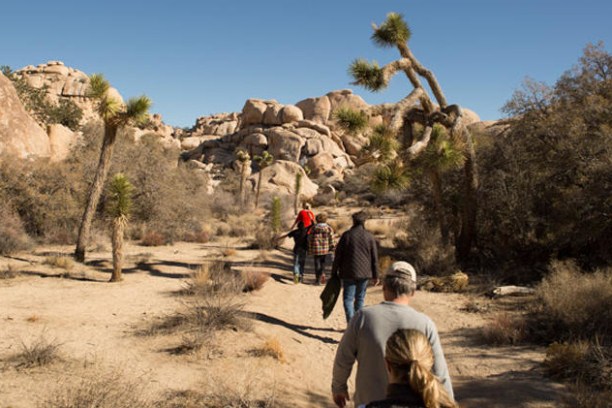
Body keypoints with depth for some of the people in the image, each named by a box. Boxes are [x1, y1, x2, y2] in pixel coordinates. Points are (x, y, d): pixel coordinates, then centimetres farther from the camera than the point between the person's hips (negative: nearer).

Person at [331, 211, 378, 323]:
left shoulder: (347, 235, -5)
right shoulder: (370, 237, 0)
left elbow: (338, 255, -3)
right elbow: (374, 258, 2)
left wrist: (334, 272, 5)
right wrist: (375, 276, 9)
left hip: (349, 273, -2)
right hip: (364, 273, 2)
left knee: (348, 298, 1)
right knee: (360, 298, 15)